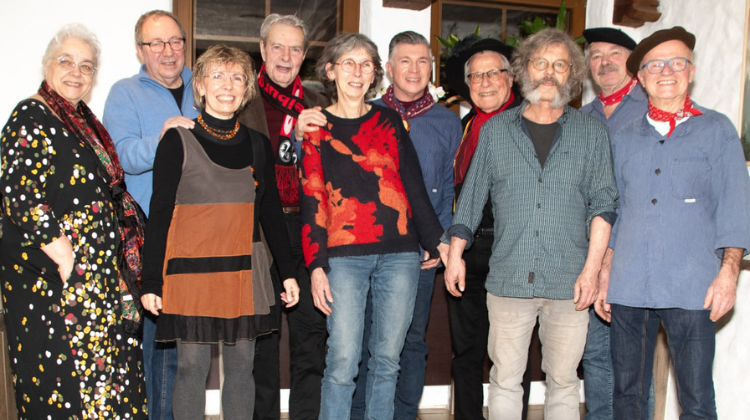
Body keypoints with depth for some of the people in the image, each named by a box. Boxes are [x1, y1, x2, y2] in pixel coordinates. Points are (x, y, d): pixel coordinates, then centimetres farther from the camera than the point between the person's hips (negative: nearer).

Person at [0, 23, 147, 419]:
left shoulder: (83, 118, 14)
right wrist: (64, 257, -22)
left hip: (101, 276, 8)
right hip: (54, 281, -8)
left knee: (105, 369, 14)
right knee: (66, 371, 0)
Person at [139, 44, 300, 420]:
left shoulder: (256, 144, 9)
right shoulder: (178, 141, -2)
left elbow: (271, 212, 13)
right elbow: (159, 213, -2)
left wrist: (288, 272, 10)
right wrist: (151, 281, -5)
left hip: (245, 271, 3)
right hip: (191, 269, -3)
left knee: (241, 367, 9)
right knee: (192, 366, 3)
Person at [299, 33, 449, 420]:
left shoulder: (389, 121, 13)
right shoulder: (316, 127, 7)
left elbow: (415, 187, 13)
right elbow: (311, 202, 2)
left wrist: (437, 241, 8)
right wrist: (316, 265, -5)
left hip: (399, 253, 3)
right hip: (344, 254, -2)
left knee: (387, 360, 8)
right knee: (342, 363, -5)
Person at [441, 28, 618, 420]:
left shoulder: (592, 133, 6)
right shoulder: (495, 130, 8)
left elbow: (603, 203, 2)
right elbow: (471, 196, 11)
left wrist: (591, 268, -7)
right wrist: (455, 254, 7)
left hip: (568, 283, 0)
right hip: (508, 280, 1)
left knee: (563, 383, 8)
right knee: (504, 381, 6)